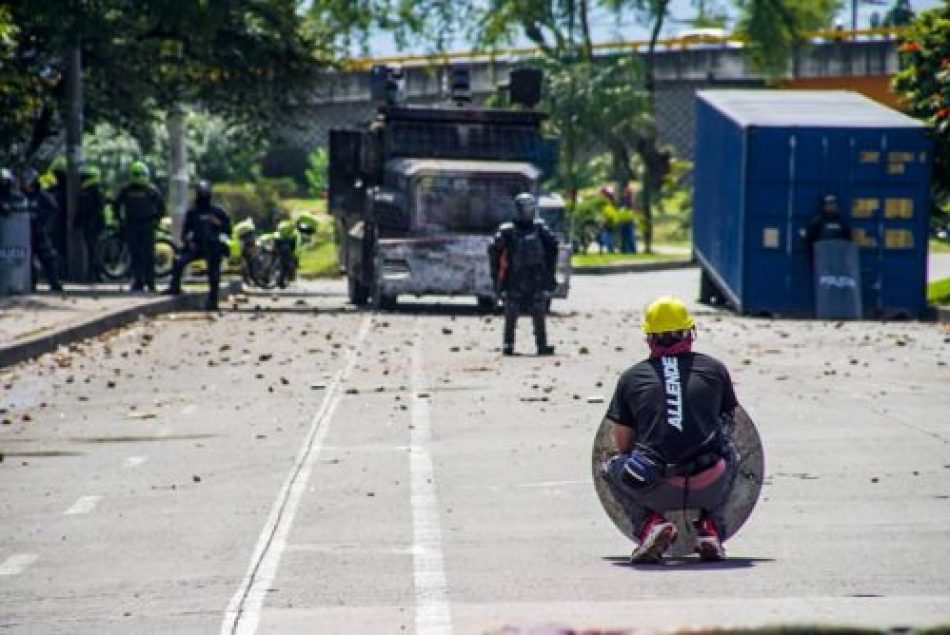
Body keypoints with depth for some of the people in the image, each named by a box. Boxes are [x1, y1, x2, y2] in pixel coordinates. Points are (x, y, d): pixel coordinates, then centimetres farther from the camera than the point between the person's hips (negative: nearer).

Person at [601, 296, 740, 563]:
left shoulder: (631, 377, 9)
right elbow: (728, 420, 23)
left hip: (657, 491, -1)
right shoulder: (715, 369, 11)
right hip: (710, 488, 1)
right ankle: (710, 529, 19)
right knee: (730, 454, 36)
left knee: (612, 468, 31)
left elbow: (622, 443, 14)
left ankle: (650, 523, 6)